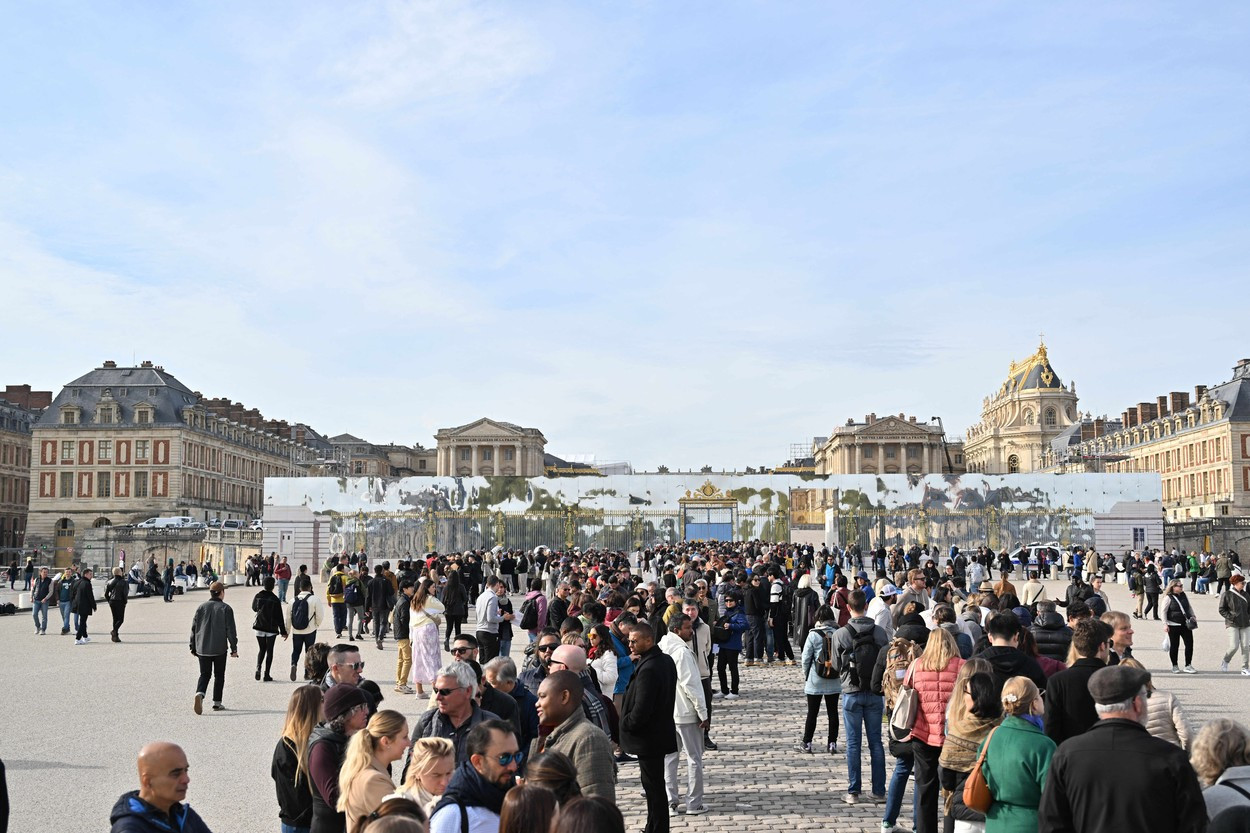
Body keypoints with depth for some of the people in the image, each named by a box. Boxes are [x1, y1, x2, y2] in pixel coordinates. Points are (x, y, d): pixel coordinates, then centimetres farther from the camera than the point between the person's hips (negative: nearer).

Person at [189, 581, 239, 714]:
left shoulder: (201, 607, 4)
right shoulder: (225, 608, -6)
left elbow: (194, 628, 7)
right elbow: (231, 630, -8)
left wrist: (193, 647, 16)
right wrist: (234, 648, -2)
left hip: (202, 648, 3)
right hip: (219, 648, -2)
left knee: (204, 674, 8)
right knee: (219, 675, 11)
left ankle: (200, 693, -19)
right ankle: (217, 702, 12)